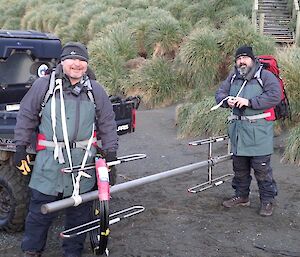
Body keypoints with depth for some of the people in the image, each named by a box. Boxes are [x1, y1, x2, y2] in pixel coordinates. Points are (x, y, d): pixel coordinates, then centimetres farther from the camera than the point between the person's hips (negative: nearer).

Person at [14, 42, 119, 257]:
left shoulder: (96, 90, 6)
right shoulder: (43, 85, 1)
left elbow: (107, 124, 10)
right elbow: (26, 117, 7)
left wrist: (110, 154, 6)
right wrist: (21, 147, 4)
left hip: (83, 164, 2)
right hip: (49, 163, -2)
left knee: (80, 212, 12)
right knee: (41, 209, 7)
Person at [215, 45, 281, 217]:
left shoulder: (265, 76, -6)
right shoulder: (233, 77, 13)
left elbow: (275, 96, -19)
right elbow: (220, 93, 12)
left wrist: (249, 102, -22)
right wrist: (227, 100, -12)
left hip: (258, 131, -6)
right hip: (237, 129, 6)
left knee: (262, 168, -2)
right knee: (239, 167, 17)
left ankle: (268, 200, 13)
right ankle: (241, 196, 32)